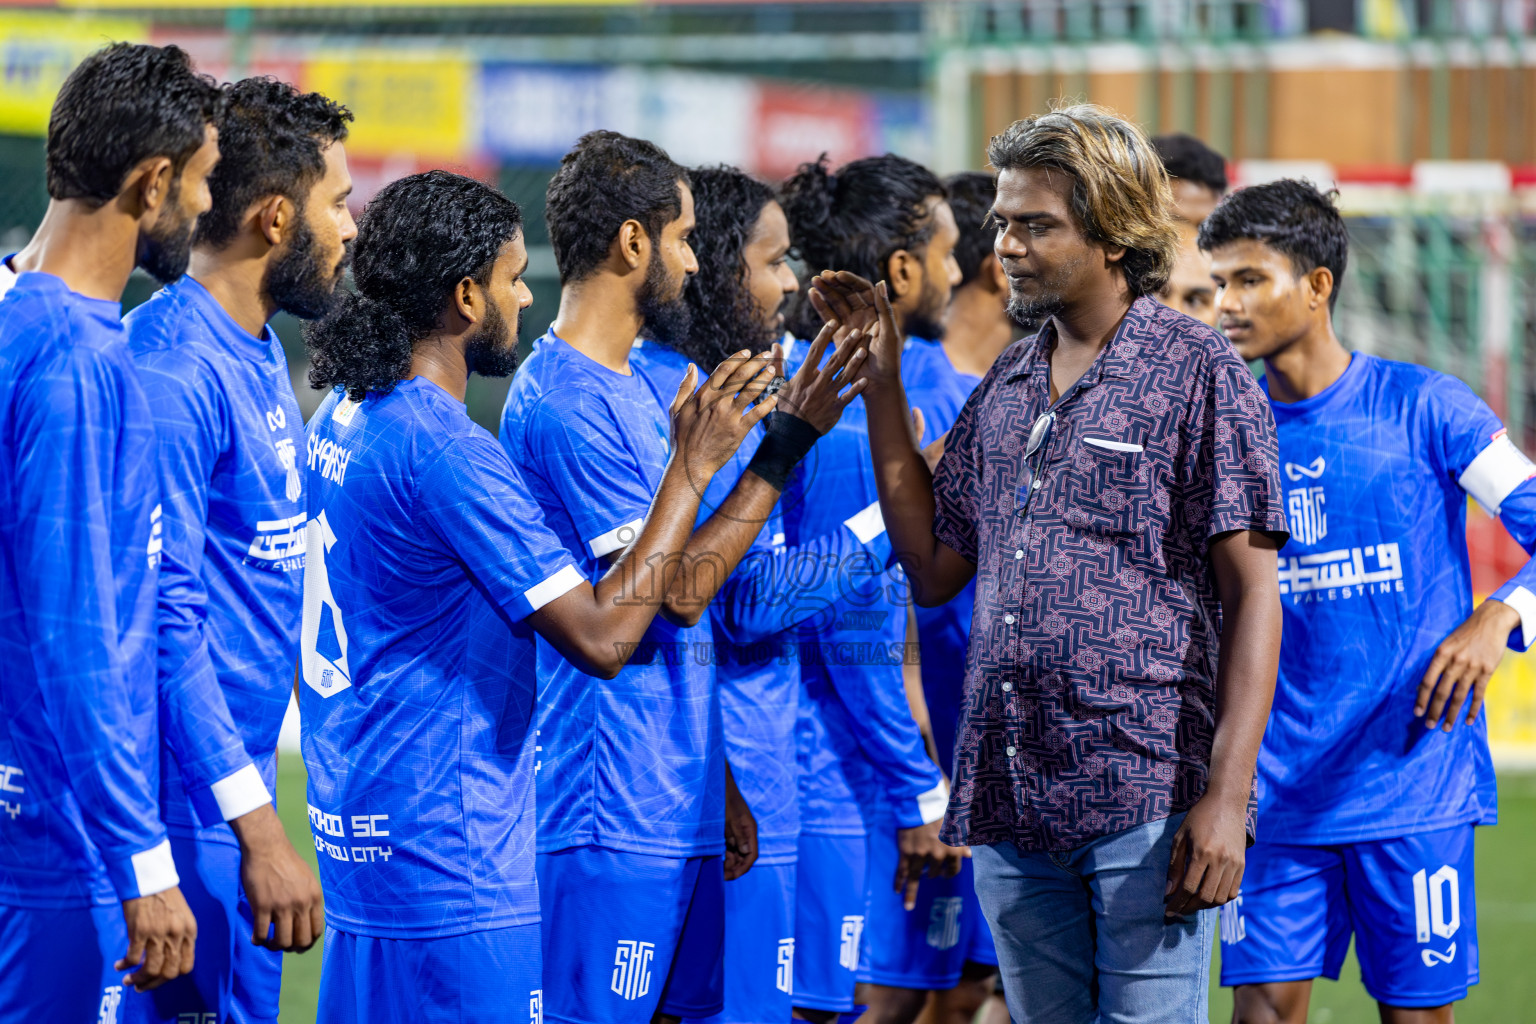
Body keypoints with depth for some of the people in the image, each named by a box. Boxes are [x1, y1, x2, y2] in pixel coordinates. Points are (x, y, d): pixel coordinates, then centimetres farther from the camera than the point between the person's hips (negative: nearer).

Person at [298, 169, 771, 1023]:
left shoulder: (344, 419, 11)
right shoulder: (443, 448, -20)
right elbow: (601, 635, -21)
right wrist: (693, 466, -14)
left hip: (362, 845, 10)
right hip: (449, 858, -10)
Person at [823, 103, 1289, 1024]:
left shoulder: (1197, 371, -4)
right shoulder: (1008, 385, 16)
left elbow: (1252, 591, -8)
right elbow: (935, 568, 16)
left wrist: (1228, 793, -16)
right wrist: (881, 383, 13)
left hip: (1146, 805, -6)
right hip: (1011, 806, 7)